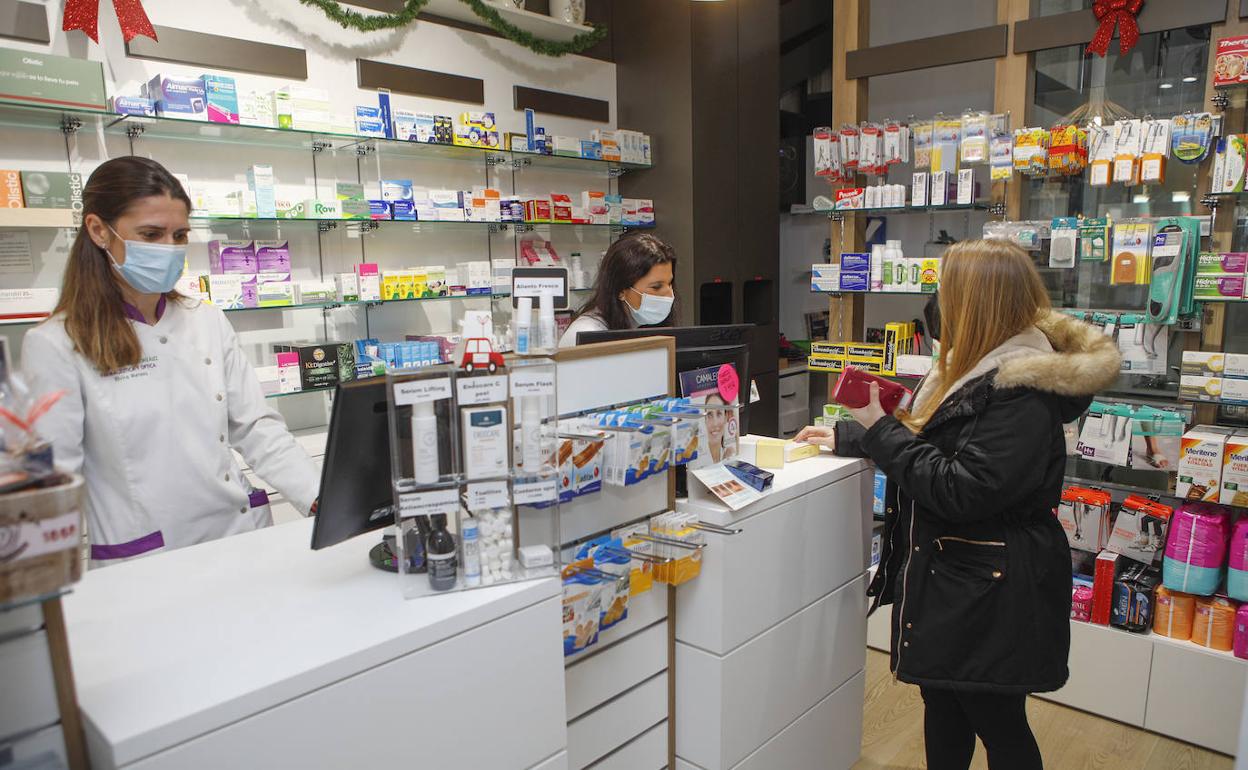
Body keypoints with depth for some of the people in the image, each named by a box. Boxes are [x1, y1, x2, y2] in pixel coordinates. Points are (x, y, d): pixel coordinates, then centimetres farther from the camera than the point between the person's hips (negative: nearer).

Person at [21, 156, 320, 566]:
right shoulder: (55, 346, -4)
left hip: (244, 541, 3)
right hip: (142, 563, -3)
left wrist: (326, 500, -5)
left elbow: (258, 429, 6)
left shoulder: (208, 323, 8)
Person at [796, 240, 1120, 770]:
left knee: (997, 723, 10)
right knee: (942, 703, 22)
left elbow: (962, 490, -28)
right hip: (948, 574, 9)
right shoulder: (978, 368, 7)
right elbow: (932, 444, 16)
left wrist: (882, 432, -21)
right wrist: (848, 437, 13)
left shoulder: (1021, 393, -24)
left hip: (990, 592, -9)